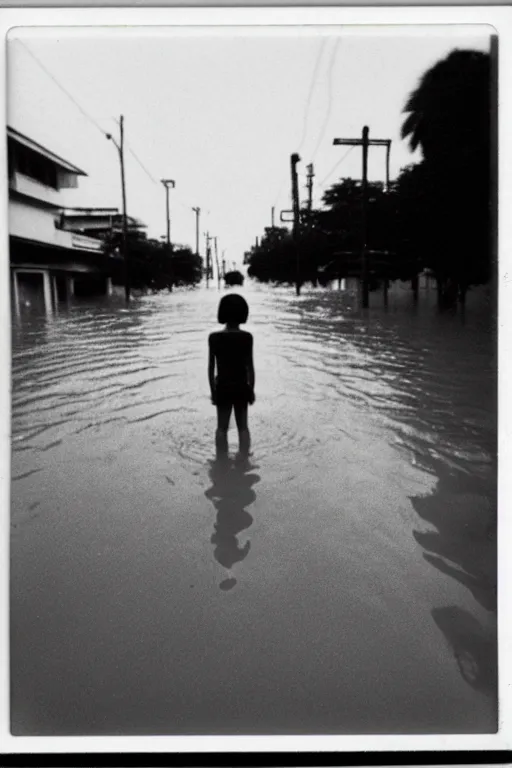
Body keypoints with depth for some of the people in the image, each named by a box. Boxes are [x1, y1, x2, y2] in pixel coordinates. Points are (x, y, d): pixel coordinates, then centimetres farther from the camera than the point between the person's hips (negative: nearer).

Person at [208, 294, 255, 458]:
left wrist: (213, 390, 6)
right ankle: (244, 458, 19)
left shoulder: (214, 337, -9)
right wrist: (251, 389, 3)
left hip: (222, 387, 0)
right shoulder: (246, 337, -11)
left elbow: (211, 367, -5)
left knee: (222, 427, 12)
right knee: (243, 426, 14)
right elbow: (250, 367, -8)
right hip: (241, 386, 0)